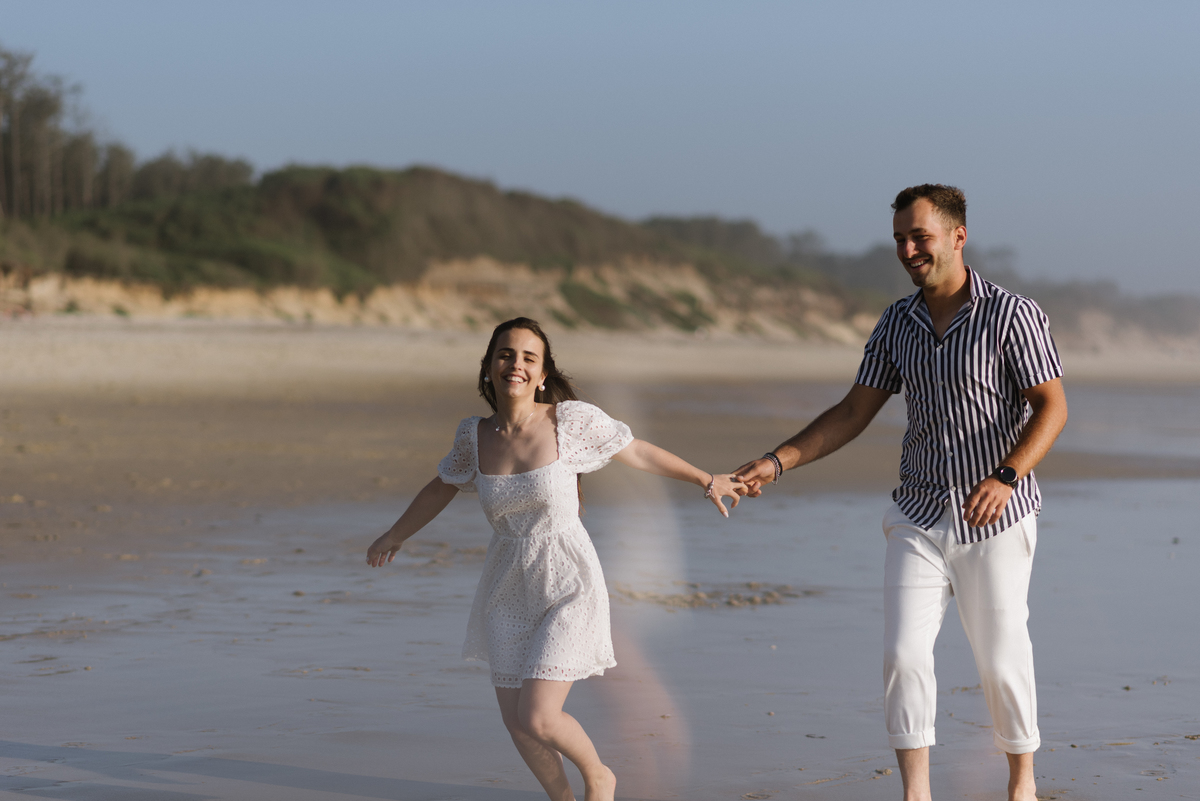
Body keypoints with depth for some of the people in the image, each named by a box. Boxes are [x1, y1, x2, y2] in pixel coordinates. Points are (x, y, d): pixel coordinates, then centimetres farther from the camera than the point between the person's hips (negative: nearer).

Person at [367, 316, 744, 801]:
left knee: (537, 720, -13)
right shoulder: (476, 435, -3)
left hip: (568, 585, -4)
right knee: (516, 721, 9)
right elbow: (442, 489, 16)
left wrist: (708, 482, 8)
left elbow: (639, 453, 0)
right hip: (509, 592, 5)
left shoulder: (571, 420, -15)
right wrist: (394, 536, 28)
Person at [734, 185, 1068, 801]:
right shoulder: (898, 323, 5)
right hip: (919, 518, 4)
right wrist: (777, 461, -3)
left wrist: (1005, 477, -28)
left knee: (1001, 659, 5)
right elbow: (853, 413, 8)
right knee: (903, 653, -8)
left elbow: (1052, 407, -13)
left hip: (996, 520, -4)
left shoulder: (1011, 315, -11)